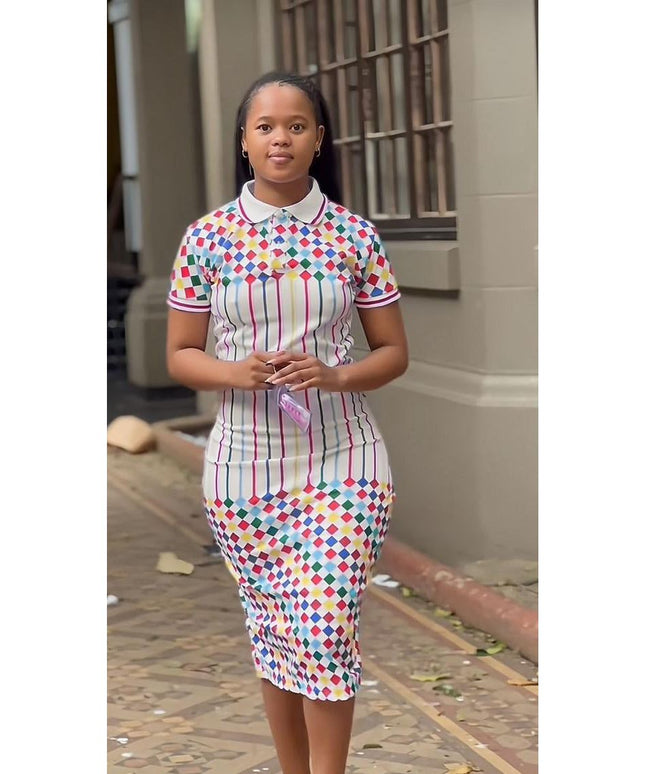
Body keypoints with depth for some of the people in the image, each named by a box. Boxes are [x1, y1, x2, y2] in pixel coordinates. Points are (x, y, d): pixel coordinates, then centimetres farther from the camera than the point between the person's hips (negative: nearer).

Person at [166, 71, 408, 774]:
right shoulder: (206, 237, 0)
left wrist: (336, 375, -15)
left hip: (341, 460, -1)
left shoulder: (355, 236, -1)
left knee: (325, 632, -9)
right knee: (272, 630, 10)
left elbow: (393, 352, 5)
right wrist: (236, 374, -15)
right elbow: (180, 355, 5)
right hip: (244, 465, 1)